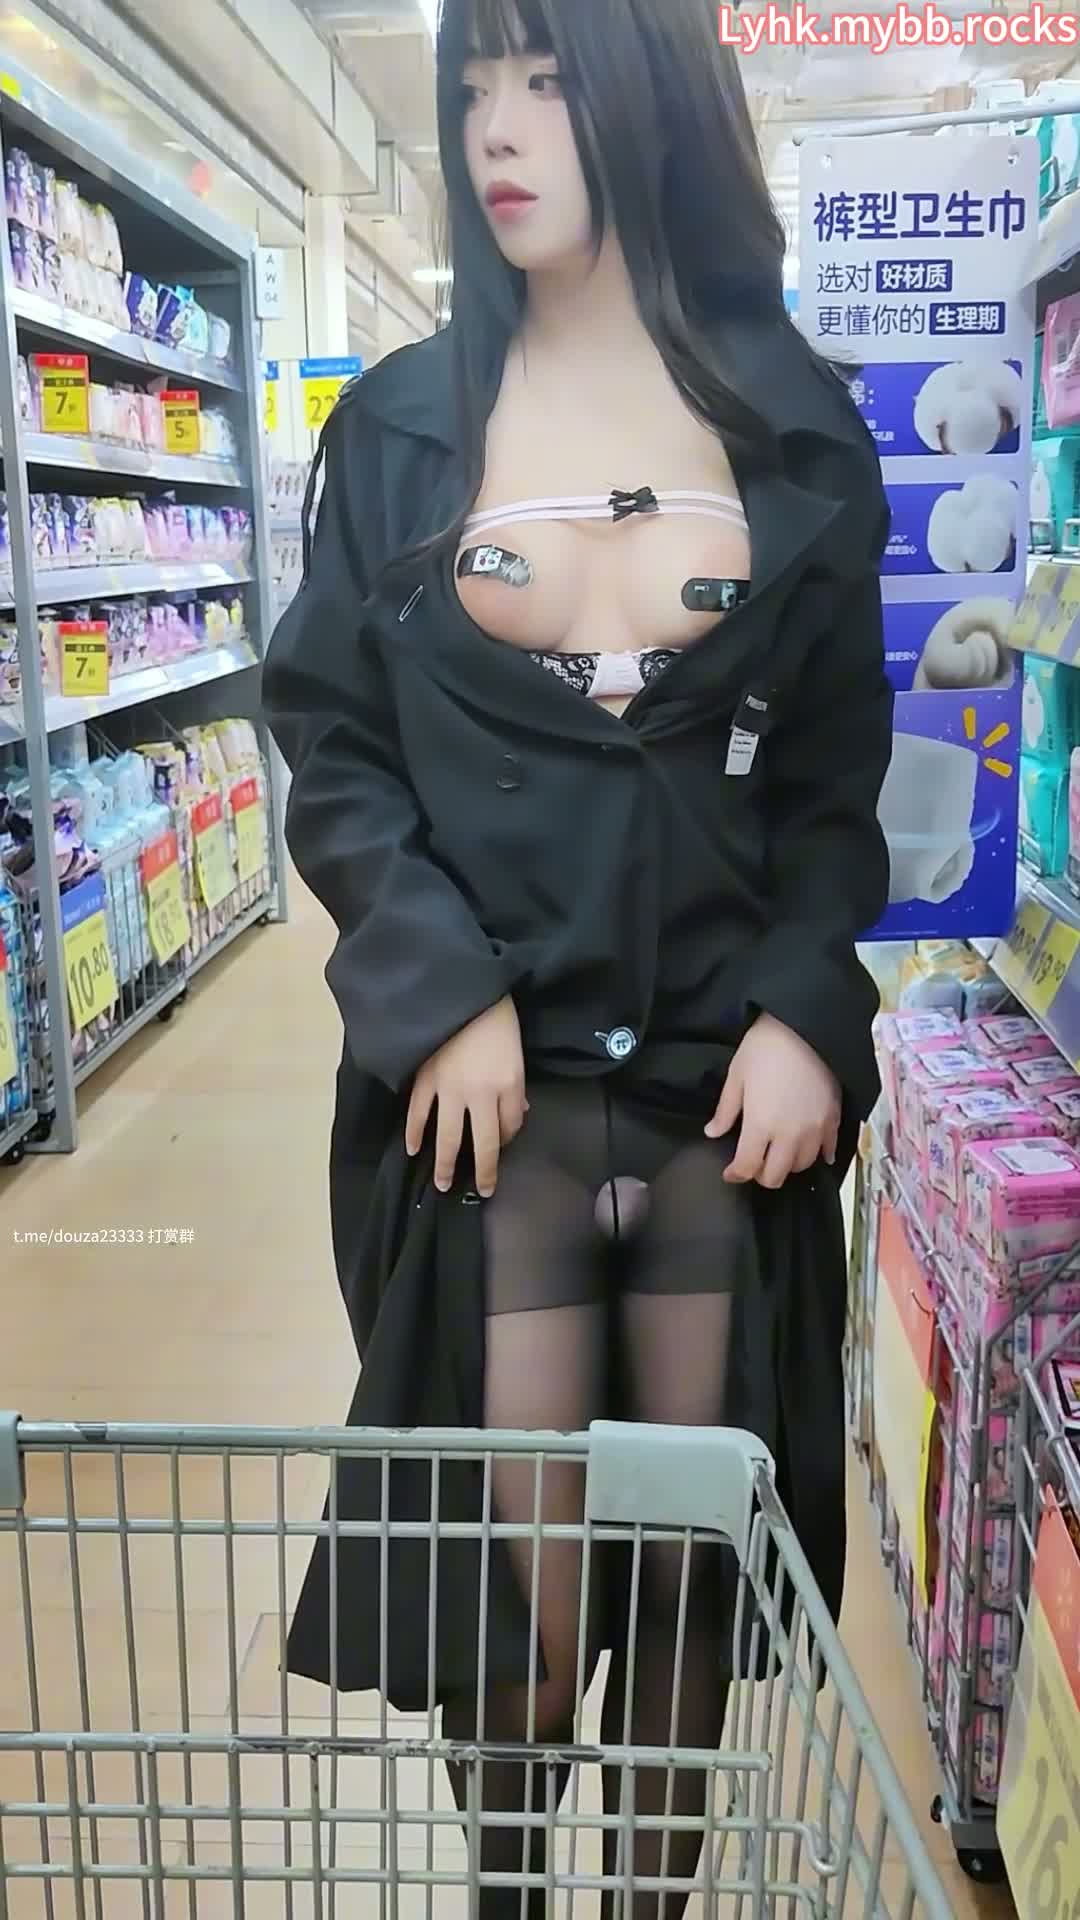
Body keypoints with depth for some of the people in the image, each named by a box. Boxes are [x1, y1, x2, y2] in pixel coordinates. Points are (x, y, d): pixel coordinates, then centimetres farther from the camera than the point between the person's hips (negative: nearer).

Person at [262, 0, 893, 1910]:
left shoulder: (798, 433, 6)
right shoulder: (403, 423, 5)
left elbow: (836, 772, 8)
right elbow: (329, 743, 3)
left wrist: (805, 1010, -6)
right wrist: (442, 990, -10)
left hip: (728, 1088, 1)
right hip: (490, 1084, -1)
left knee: (696, 1570, 12)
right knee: (516, 1580, 7)